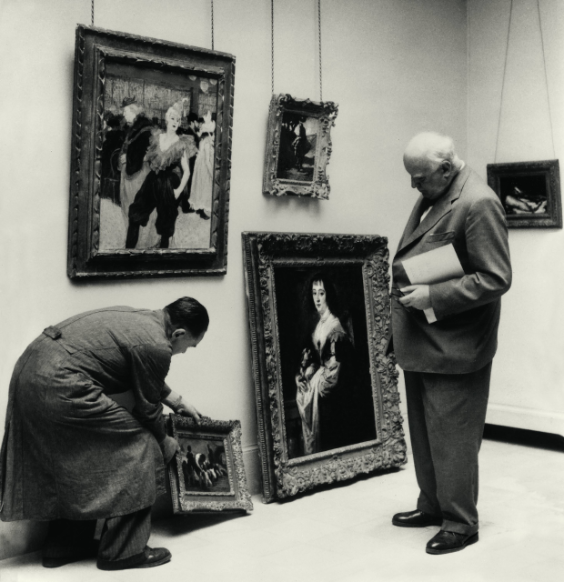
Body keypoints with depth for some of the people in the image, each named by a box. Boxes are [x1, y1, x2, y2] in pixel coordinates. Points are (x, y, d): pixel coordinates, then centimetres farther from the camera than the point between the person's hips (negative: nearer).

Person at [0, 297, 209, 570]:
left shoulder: (141, 318, 15)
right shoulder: (155, 346, -12)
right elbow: (147, 409, 1)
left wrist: (178, 402, 41)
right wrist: (165, 444, 19)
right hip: (59, 389, -10)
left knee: (74, 459, 24)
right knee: (140, 451, -1)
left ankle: (64, 546, 32)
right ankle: (122, 550, 5)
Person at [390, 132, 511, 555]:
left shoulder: (478, 203, -18)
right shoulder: (431, 197, 10)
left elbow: (496, 279, -21)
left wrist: (433, 296, -22)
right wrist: (404, 282, 8)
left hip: (453, 347, -9)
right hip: (421, 342, 9)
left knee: (452, 438, 2)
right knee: (424, 431, 18)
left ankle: (461, 524, 17)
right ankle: (432, 505, 34)